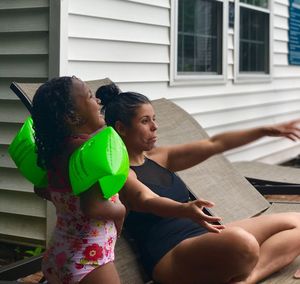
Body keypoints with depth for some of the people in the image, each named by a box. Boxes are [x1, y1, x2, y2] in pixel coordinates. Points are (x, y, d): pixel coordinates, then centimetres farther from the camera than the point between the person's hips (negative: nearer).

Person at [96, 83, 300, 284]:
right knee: (241, 242, -40)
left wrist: (265, 131, 4)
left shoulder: (159, 157, 17)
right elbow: (146, 200, -26)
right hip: (171, 257, -9)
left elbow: (212, 145, 12)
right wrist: (186, 210, -47)